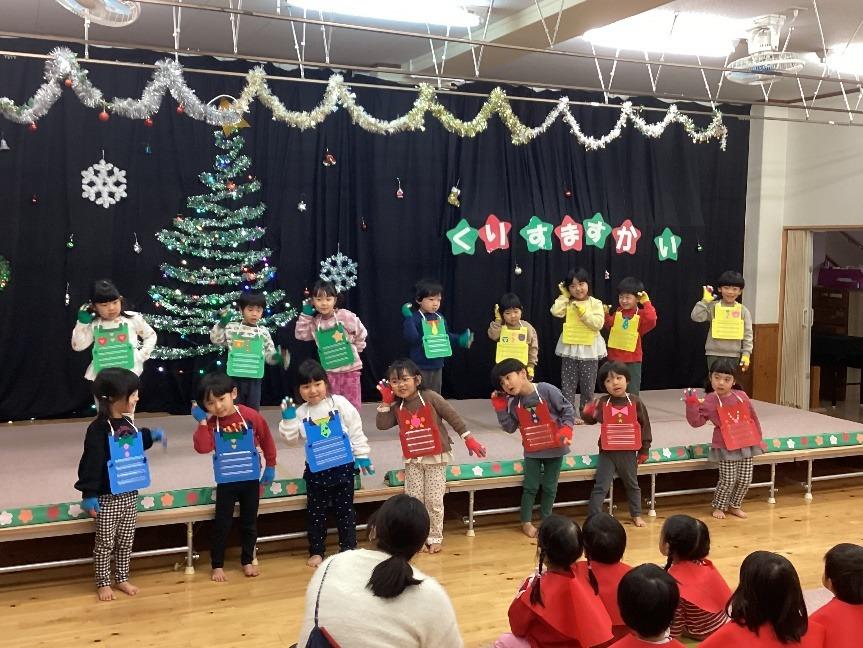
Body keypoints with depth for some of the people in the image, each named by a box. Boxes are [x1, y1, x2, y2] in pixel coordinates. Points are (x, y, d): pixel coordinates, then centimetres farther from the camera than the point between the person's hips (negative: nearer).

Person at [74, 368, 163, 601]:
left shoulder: (127, 423, 5)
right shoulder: (98, 429, -19)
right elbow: (91, 463, -20)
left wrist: (150, 435, 15)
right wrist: (89, 494, -21)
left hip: (130, 494, 7)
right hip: (108, 497, -7)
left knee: (126, 541, 15)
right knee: (105, 543, 6)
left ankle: (122, 579, 30)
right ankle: (103, 583, 21)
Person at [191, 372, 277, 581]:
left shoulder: (251, 416, -11)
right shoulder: (211, 423, -9)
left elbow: (267, 441, 1)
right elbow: (202, 447, -24)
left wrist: (270, 466, 4)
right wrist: (202, 421, -25)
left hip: (251, 479, 0)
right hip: (226, 482, 0)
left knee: (249, 523, 13)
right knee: (222, 524, 5)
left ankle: (247, 561, 28)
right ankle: (217, 565, 17)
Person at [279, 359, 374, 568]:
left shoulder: (340, 403, -6)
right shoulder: (300, 413, -1)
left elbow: (356, 431, -3)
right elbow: (292, 440, 0)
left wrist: (362, 456, -3)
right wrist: (288, 420, -10)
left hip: (343, 467, -2)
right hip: (316, 470, 2)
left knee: (345, 510, 8)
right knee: (316, 512, 10)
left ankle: (349, 547, 20)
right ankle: (316, 551, 23)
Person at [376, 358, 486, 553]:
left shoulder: (430, 397, -11)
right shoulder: (397, 407, 2)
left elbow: (453, 417, -7)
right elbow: (381, 425, -7)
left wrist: (469, 439, -8)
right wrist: (386, 401, -10)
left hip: (436, 457, -3)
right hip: (413, 460, 4)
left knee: (434, 501, 1)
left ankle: (435, 538, 15)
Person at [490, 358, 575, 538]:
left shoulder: (547, 390, -18)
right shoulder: (513, 402, -3)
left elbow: (568, 410, -11)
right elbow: (510, 427, -4)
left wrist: (566, 431, -22)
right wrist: (500, 407, -10)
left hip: (554, 448, -2)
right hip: (532, 451, 2)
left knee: (549, 487, 10)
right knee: (530, 487, 6)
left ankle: (546, 520, 26)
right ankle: (526, 522, 19)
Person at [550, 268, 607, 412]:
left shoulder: (595, 303, -3)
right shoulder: (568, 303, 4)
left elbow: (598, 324, -14)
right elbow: (556, 312, -14)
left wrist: (582, 311, -18)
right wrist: (564, 296, -6)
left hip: (589, 350, -1)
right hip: (570, 349, 1)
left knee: (588, 385, 8)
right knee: (568, 384, 3)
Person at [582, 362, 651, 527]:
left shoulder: (635, 402, -6)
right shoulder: (602, 403, -6)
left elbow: (645, 426, 0)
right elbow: (590, 419, -4)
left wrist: (644, 450, 2)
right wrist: (588, 413, -28)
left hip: (628, 453, 1)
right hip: (607, 452, -1)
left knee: (632, 485, 20)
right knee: (600, 486, -2)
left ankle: (636, 515, 36)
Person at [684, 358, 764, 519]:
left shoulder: (742, 396, 3)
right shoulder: (709, 402, -7)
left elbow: (753, 418, 13)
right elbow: (696, 421, -9)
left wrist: (758, 439, 15)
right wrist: (692, 405, -21)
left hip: (746, 444, 4)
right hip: (725, 448, -4)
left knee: (745, 479, 8)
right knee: (728, 480, -5)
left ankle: (734, 506, 28)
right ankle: (718, 507, 17)